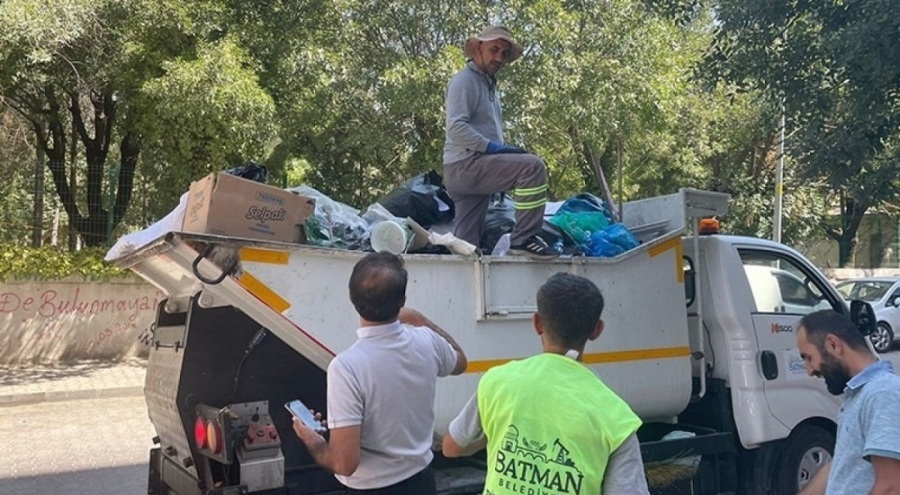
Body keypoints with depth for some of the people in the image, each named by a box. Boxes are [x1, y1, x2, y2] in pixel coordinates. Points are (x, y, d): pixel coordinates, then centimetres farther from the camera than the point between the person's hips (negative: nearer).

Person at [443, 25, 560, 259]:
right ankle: (524, 239, -22)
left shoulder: (489, 84, 26)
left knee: (465, 246, 7)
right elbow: (456, 128, -18)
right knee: (532, 166, -24)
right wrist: (493, 146, -23)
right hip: (465, 164, -10)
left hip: (474, 169, 10)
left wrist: (502, 150, 15)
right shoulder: (465, 80, -5)